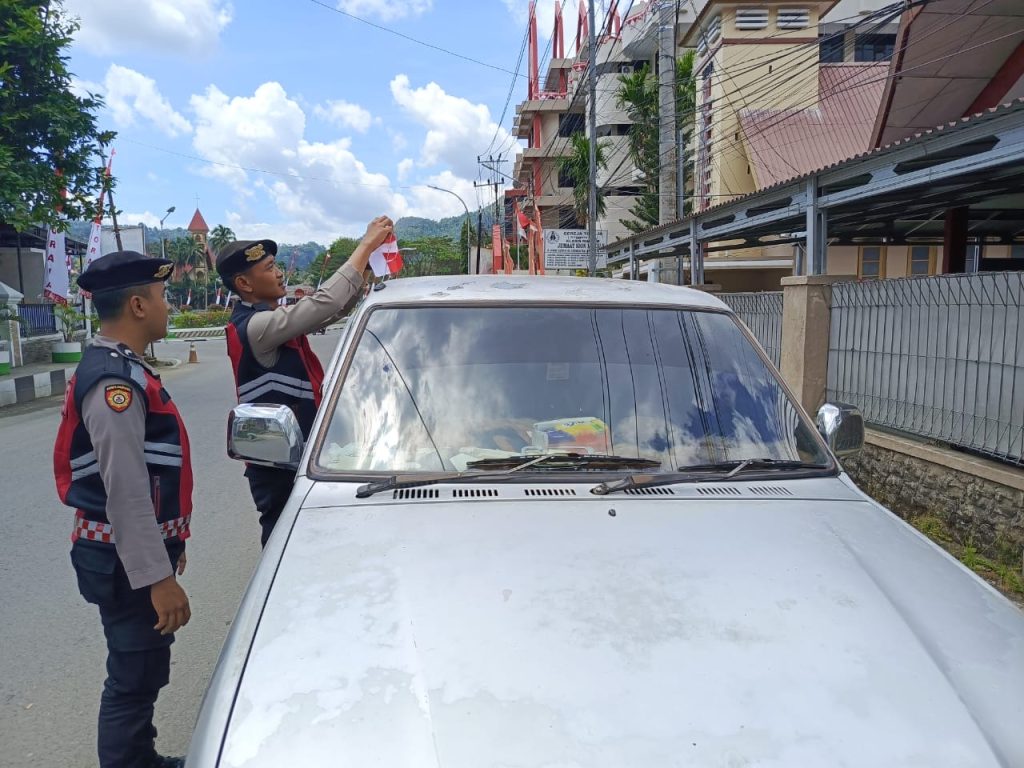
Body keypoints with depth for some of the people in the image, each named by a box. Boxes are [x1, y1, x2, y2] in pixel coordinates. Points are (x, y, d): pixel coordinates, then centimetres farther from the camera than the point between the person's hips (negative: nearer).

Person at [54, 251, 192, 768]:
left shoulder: (120, 369, 10)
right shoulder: (114, 379, -23)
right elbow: (125, 492, -26)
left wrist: (167, 544, 23)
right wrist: (157, 577, -25)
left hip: (142, 551, 10)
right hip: (128, 561, -10)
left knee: (142, 673, 22)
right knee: (134, 680, 3)